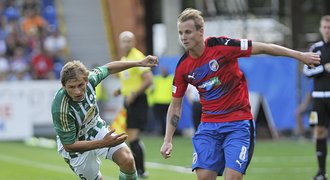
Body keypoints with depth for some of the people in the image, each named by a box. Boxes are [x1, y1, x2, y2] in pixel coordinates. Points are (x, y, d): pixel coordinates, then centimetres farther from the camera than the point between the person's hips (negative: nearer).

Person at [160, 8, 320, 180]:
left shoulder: (220, 46, -14)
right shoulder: (183, 67, -1)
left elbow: (262, 48, -9)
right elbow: (175, 105, 9)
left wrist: (299, 55, -8)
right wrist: (168, 140, 2)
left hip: (238, 123, -4)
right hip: (209, 125, 4)